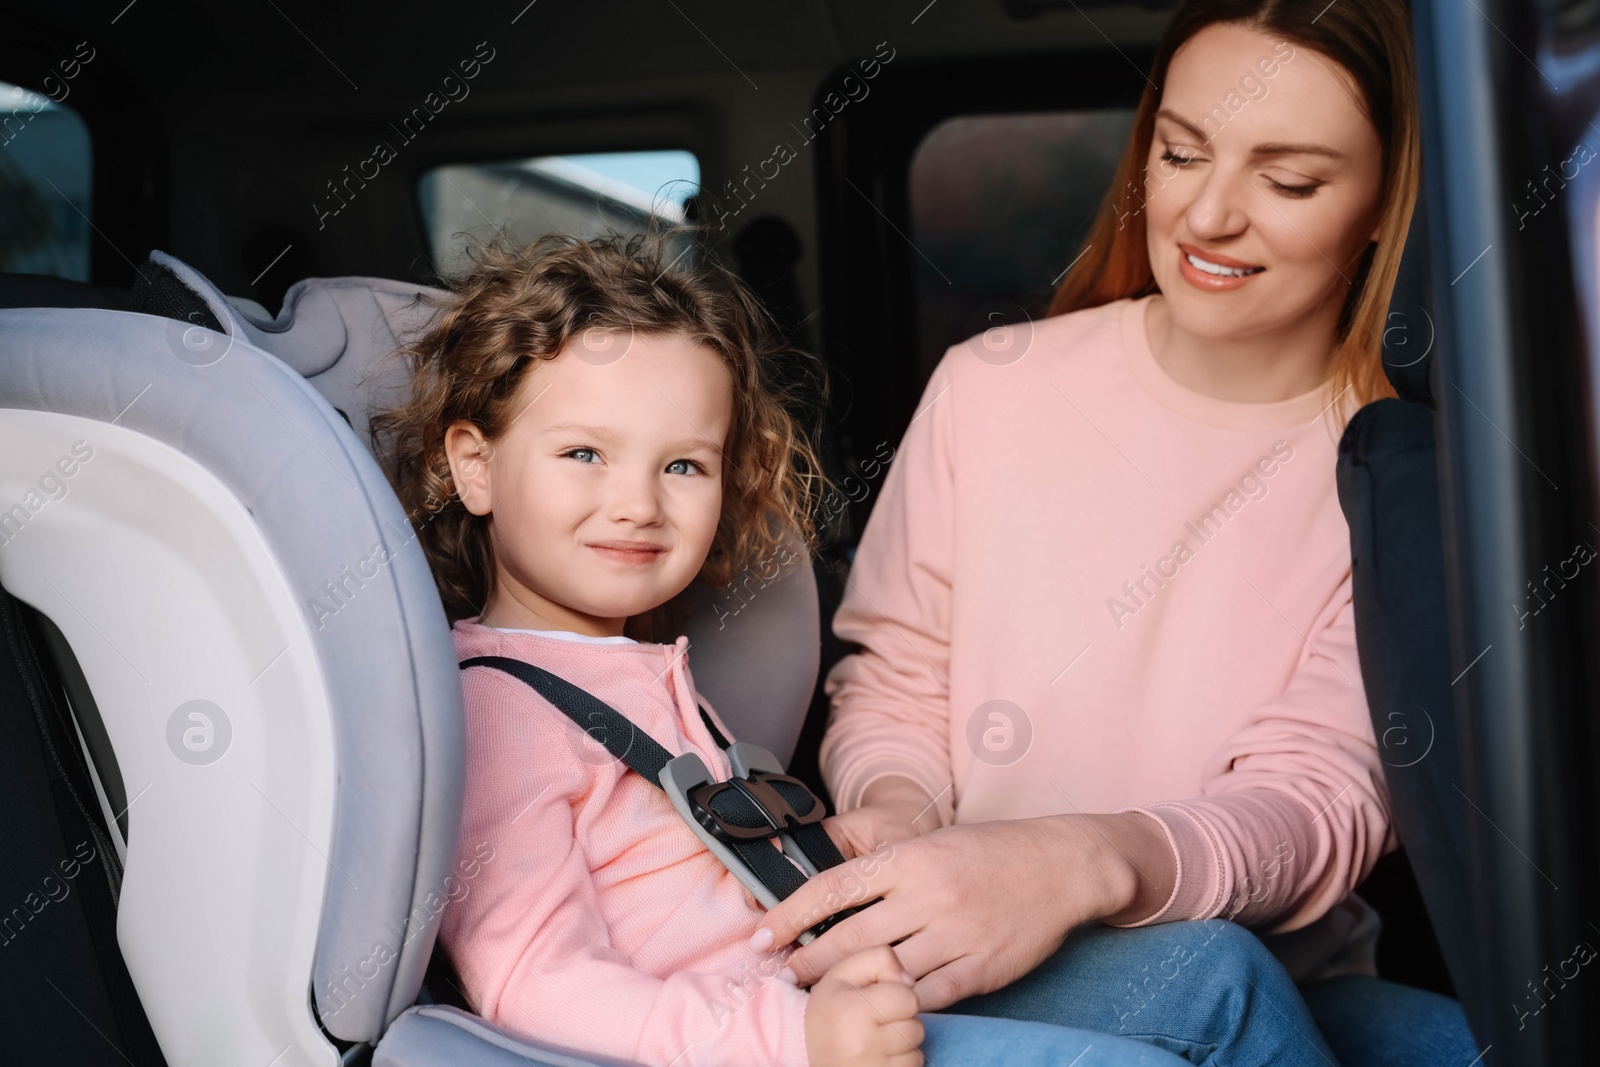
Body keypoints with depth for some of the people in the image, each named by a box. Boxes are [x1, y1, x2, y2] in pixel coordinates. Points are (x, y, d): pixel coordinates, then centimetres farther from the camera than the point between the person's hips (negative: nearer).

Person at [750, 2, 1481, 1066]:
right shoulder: (993, 385, 0)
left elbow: (1323, 792, -13)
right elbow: (892, 679, 7)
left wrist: (1091, 864, -34)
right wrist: (897, 810, -17)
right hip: (964, 965, -1)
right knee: (1193, 973, -32)